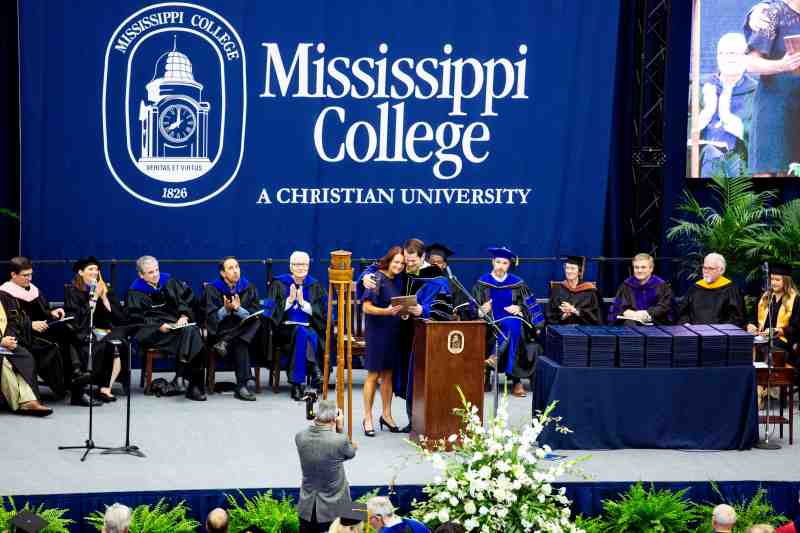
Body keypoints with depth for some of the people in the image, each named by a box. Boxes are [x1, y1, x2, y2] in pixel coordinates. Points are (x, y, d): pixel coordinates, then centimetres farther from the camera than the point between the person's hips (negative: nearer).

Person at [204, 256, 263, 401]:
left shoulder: (249, 288, 8)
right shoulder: (212, 290, 2)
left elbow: (255, 316, -2)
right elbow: (212, 318, -6)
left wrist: (238, 309, -21)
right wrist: (225, 310, -25)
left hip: (245, 333, 3)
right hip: (220, 332, -3)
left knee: (257, 322, -31)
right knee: (239, 343, -36)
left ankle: (225, 343, -33)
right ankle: (241, 386, -39)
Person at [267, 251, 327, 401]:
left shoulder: (315, 286, 14)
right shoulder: (279, 284, 9)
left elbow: (321, 312, 5)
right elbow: (274, 309, 0)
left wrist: (303, 303, -10)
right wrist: (289, 300, -14)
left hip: (310, 328, 2)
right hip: (285, 328, -1)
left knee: (312, 336, -35)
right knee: (302, 332, -36)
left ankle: (298, 384, -37)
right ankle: (313, 369, -39)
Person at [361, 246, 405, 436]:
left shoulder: (398, 280, 9)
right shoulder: (377, 279, -12)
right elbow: (366, 307, -17)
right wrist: (386, 311, -30)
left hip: (394, 332, 6)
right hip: (377, 331, -6)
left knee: (388, 374, 13)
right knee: (373, 374, -1)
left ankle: (386, 414, 22)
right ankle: (367, 418, 5)